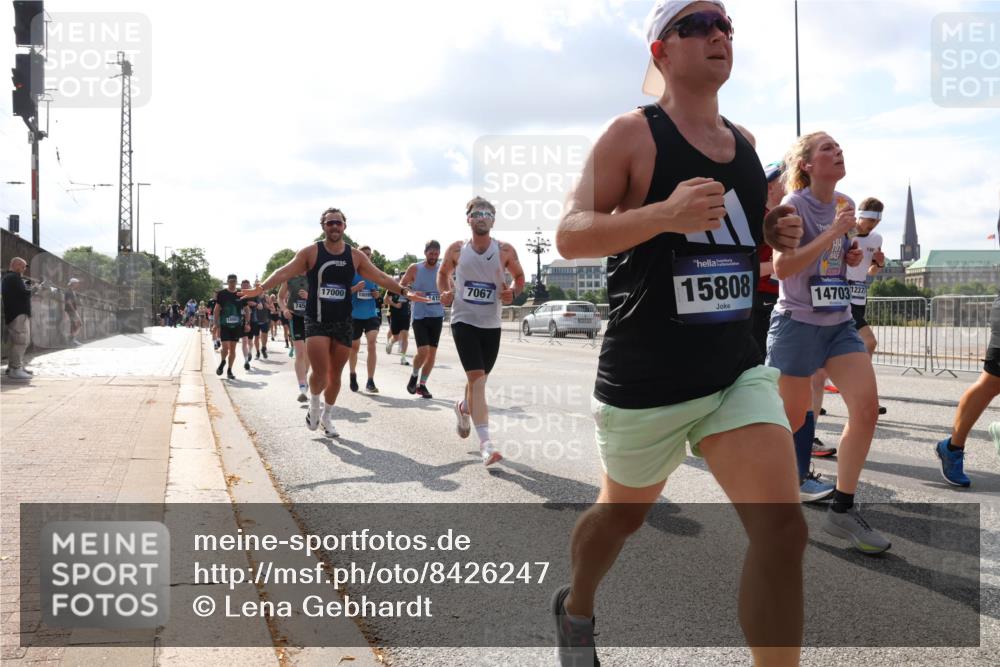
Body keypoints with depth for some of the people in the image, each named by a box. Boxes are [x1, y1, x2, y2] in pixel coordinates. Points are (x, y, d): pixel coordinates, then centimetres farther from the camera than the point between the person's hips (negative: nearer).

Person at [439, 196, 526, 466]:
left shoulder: (505, 251, -1)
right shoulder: (456, 249, 1)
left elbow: (519, 276, 12)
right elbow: (443, 273, 17)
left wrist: (513, 293, -9)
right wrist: (445, 292, -3)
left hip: (491, 324, 2)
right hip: (463, 320, -2)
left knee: (479, 378, 14)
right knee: (476, 377, -15)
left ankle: (463, 407, 49)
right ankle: (485, 442, -18)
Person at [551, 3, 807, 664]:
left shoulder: (744, 141, 11)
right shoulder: (632, 134, -7)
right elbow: (570, 237, -15)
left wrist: (774, 237, 2)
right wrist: (665, 214, -30)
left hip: (739, 368, 5)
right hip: (646, 379, -4)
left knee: (783, 528, -10)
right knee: (624, 512, 16)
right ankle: (576, 607, 47)